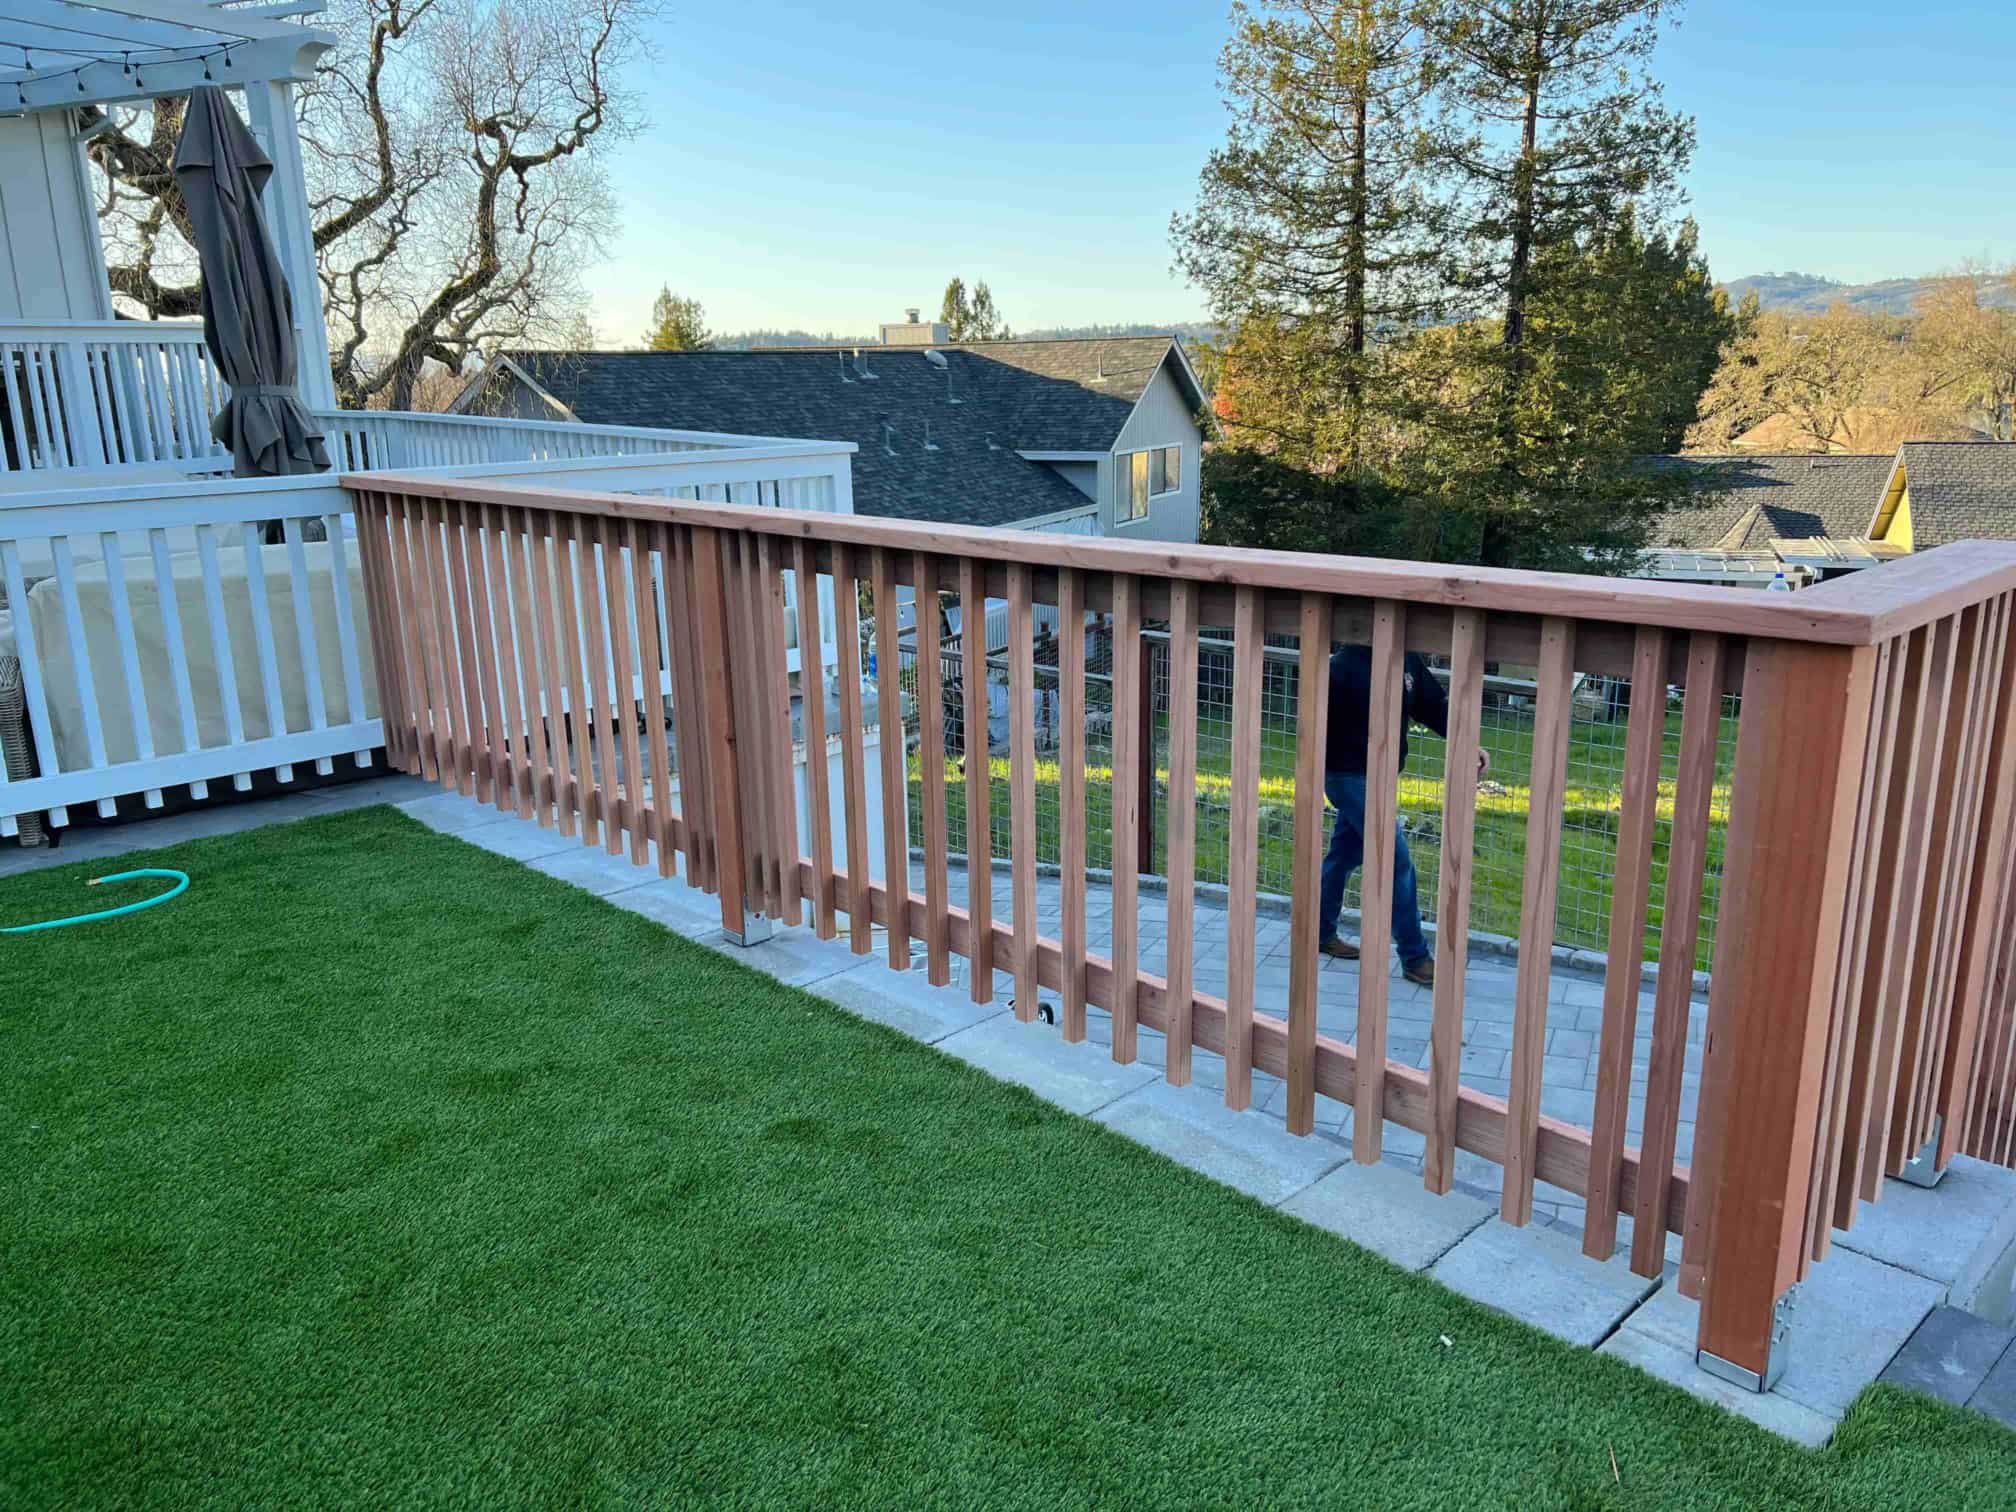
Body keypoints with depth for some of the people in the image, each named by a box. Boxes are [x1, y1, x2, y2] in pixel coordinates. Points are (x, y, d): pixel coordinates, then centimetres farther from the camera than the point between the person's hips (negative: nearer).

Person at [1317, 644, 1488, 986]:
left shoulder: (1407, 662, 3)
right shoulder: (1345, 665, -18)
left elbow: (1435, 706, 7)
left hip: (1381, 776, 8)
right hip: (1349, 776, -8)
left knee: (1345, 855, 19)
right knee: (1398, 861, -8)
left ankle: (1321, 932, 35)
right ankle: (1415, 957, 1)